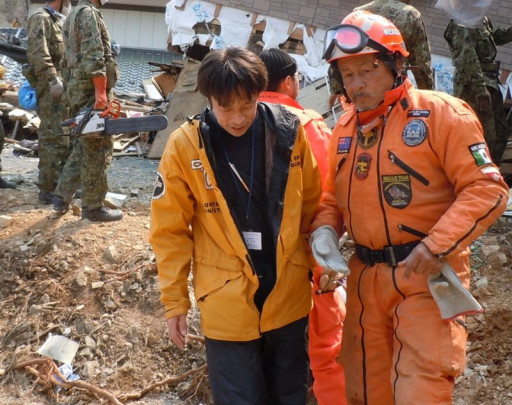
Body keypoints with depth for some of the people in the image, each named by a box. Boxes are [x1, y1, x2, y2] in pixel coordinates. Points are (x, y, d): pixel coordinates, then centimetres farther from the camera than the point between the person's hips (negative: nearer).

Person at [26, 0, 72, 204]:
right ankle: (47, 189, -4)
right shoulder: (41, 19, -9)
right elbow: (38, 53, -21)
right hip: (51, 90, -10)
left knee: (69, 137, 13)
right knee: (53, 138, -9)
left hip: (64, 89, 10)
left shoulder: (58, 21, 21)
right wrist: (53, 80, -29)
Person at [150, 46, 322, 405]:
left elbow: (311, 207, 5)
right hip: (227, 305, -2)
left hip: (289, 295, 2)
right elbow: (171, 231, -5)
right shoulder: (185, 146, -12)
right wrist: (175, 300, -3)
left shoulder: (289, 132, -7)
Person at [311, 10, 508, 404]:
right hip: (366, 275, 6)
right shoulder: (344, 129, 10)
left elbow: (486, 187, -13)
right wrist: (325, 228, -4)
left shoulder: (441, 113, -10)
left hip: (426, 275, -6)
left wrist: (438, 246, -23)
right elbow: (333, 195, 18)